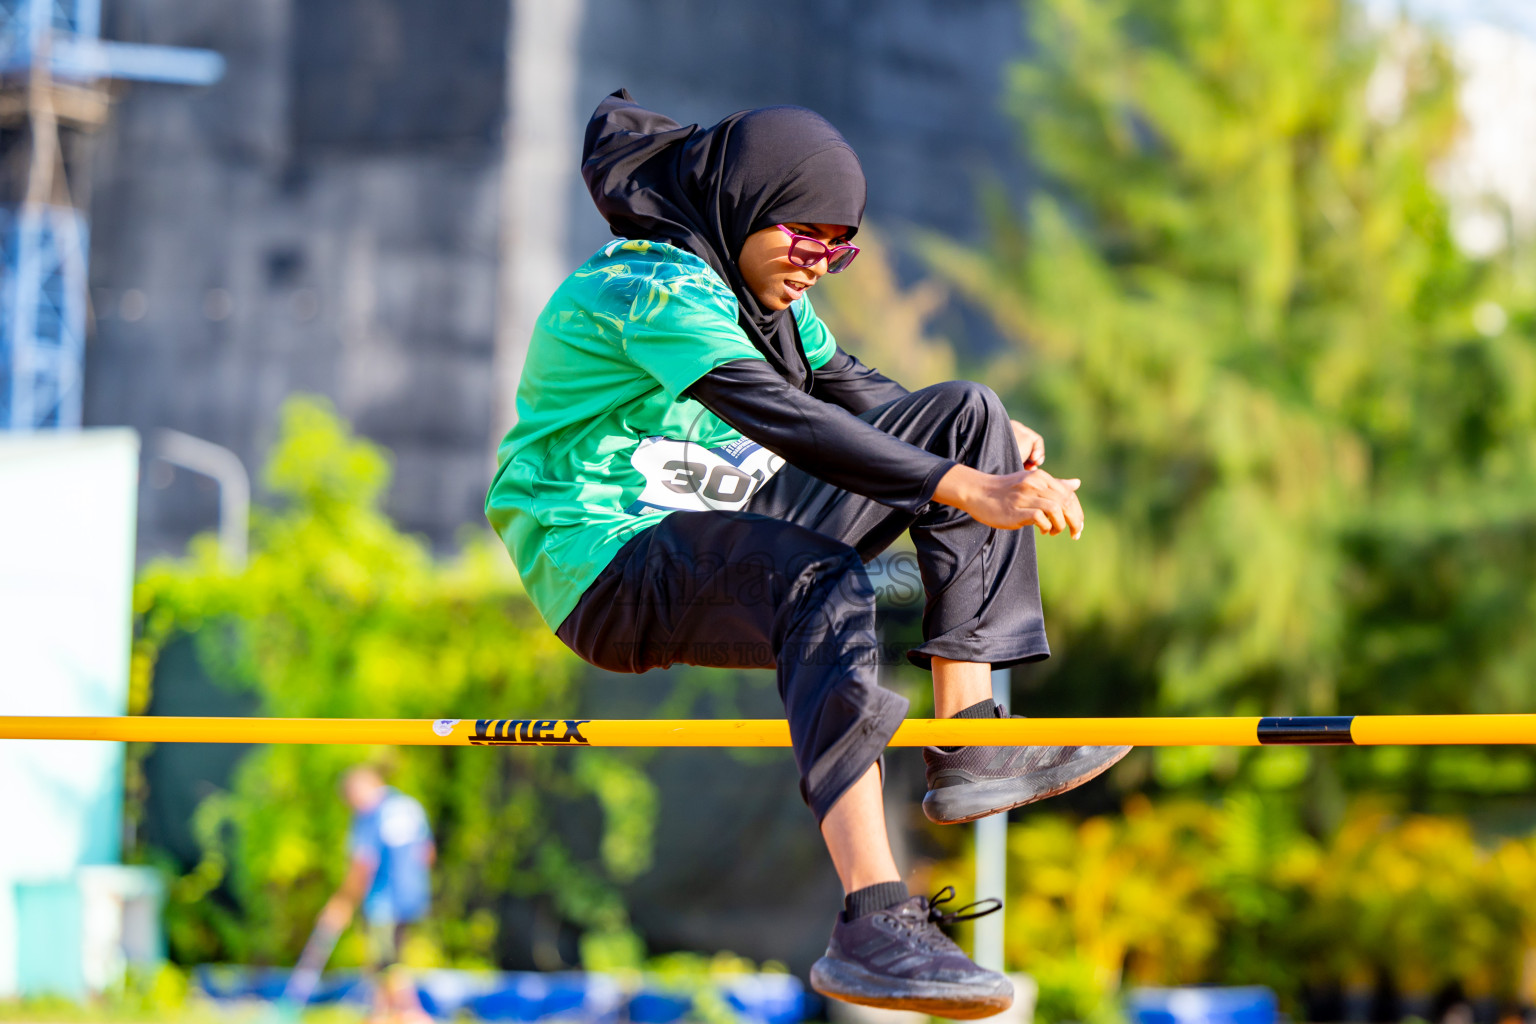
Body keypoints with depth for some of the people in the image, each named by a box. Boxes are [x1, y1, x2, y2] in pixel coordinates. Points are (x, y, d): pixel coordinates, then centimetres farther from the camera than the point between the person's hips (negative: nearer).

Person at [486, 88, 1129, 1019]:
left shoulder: (759, 284, 10)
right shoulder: (652, 287, -21)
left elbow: (848, 389, 17)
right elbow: (788, 422, -34)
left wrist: (993, 443, -3)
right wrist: (967, 490, -43)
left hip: (731, 533, 10)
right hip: (609, 565, -10)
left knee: (966, 414, 1)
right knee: (826, 585, -41)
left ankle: (969, 747, -9)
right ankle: (873, 926, -52)